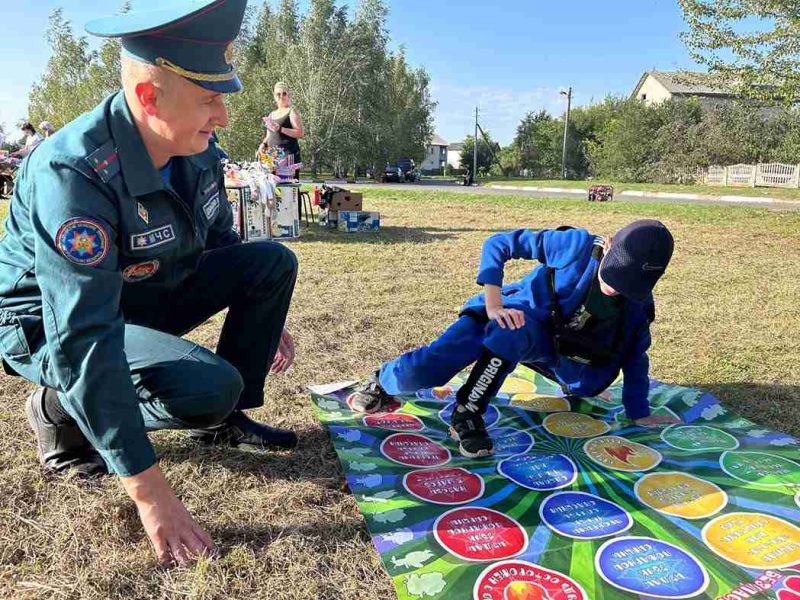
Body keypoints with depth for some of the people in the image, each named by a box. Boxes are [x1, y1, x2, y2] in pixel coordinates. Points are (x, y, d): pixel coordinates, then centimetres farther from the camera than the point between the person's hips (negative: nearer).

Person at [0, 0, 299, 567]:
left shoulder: (196, 149, -10)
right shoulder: (73, 173, -33)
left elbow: (221, 244, 9)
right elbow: (84, 342, -38)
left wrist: (265, 318, 13)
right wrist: (151, 494, -38)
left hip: (147, 296, 7)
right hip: (50, 326, -7)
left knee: (274, 261, -8)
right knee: (212, 387, -30)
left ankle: (226, 420, 5)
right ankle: (62, 413, -2)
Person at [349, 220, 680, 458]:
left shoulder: (638, 302, -9)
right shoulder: (579, 245, -21)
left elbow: (635, 356, 6)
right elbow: (498, 244, -18)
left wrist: (640, 414, 8)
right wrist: (493, 303, -27)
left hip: (544, 346, 2)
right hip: (510, 315, -2)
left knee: (512, 335, -40)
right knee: (418, 373, -20)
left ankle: (467, 415, -26)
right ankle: (383, 380, 15)